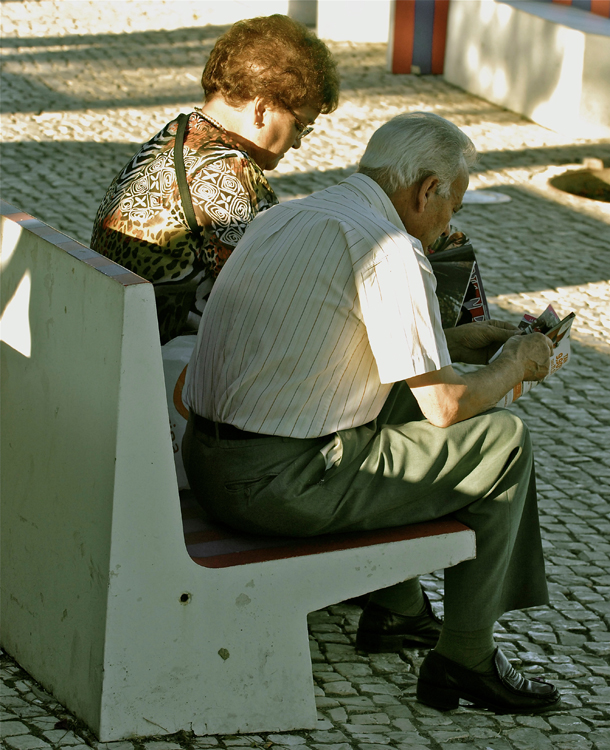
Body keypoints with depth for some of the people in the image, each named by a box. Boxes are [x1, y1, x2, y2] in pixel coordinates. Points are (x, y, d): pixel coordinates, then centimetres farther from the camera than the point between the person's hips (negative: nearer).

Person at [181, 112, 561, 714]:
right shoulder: (390, 251, -14)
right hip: (281, 486, -9)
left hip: (205, 461, 9)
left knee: (401, 404, 31)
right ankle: (465, 660, 11)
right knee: (502, 440, 4)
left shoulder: (282, 217, 13)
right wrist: (516, 364, 7)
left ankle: (396, 607, 36)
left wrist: (453, 341, 28)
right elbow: (446, 405, -12)